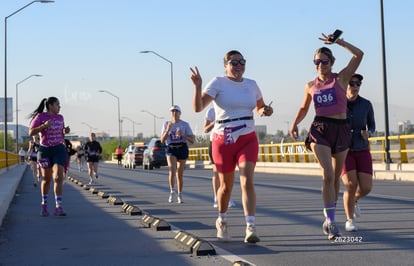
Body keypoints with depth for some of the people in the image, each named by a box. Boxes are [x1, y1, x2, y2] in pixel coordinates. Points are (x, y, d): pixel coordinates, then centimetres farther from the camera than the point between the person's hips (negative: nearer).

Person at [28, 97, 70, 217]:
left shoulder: (60, 118, 8)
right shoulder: (40, 117, -5)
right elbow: (31, 132, -11)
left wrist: (65, 131, -1)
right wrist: (44, 125, -23)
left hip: (59, 149, 2)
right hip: (45, 150, -2)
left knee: (58, 177, -14)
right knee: (46, 179, 10)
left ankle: (58, 207, -17)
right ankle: (44, 205, 30)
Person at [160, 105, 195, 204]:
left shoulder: (185, 124, 4)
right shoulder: (166, 124, 8)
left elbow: (192, 141, 1)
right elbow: (162, 140, 2)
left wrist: (183, 135, -16)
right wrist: (168, 130, -13)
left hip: (182, 148, 0)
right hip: (171, 149, 0)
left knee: (180, 174, 4)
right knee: (172, 170, -24)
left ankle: (180, 195, 20)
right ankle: (172, 191, -7)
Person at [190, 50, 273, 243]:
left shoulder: (251, 85, 8)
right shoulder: (218, 83, -5)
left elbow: (260, 107, 24)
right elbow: (198, 107, -16)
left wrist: (266, 110, 1)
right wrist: (198, 86, -31)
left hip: (248, 139, 2)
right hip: (223, 141, -2)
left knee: (247, 180, -17)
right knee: (226, 185, 10)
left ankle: (251, 229, -20)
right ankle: (222, 221, 37)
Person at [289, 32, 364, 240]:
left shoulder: (341, 78, 2)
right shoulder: (311, 86, 9)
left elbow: (359, 55, -9)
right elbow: (304, 108, 22)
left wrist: (338, 41, -10)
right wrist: (294, 124, 7)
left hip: (341, 129, 0)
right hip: (320, 130, 0)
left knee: (336, 176, 9)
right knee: (327, 174, -16)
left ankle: (329, 219, 24)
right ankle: (330, 221, -15)